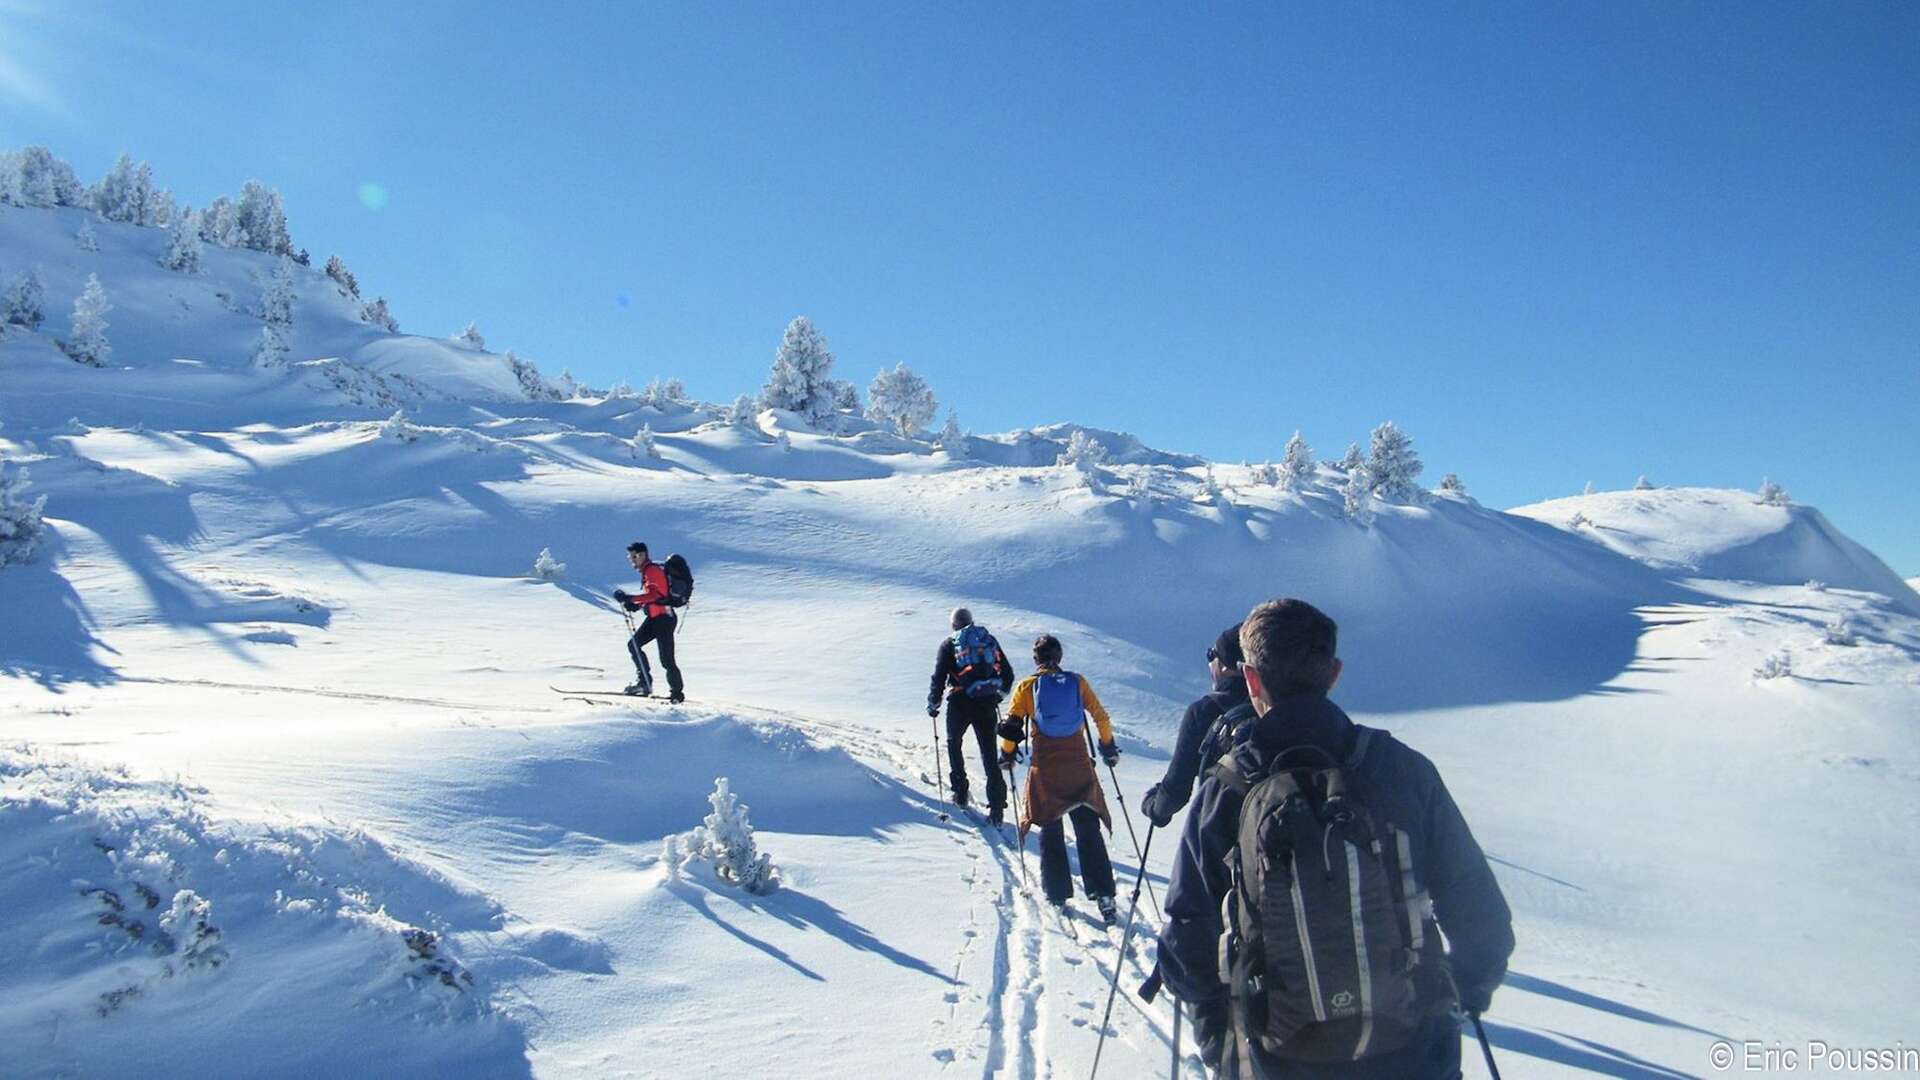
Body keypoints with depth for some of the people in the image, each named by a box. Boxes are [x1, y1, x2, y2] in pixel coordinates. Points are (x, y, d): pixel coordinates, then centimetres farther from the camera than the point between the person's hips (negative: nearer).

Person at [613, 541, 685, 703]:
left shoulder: (652, 570, -14)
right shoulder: (647, 571, 16)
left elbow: (654, 594, -28)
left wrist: (630, 598, -30)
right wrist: (636, 605, 8)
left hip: (663, 618, -10)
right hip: (654, 617, 10)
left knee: (666, 659, -6)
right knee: (633, 644, 3)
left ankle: (677, 693, 4)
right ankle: (644, 681, 5)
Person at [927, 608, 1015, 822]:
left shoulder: (949, 644, 4)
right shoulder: (989, 640, 13)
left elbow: (939, 678, -2)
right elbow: (1007, 673, 16)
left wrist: (933, 704, 10)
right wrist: (1000, 693, 32)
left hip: (960, 704, -2)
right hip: (987, 704, 2)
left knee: (954, 743, 23)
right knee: (989, 753, 4)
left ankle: (960, 792, 19)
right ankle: (997, 804, -7)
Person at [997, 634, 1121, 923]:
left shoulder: (1027, 686, -2)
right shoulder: (1077, 682, 1)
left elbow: (1011, 727, -2)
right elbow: (1101, 717, 5)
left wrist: (1008, 754, 15)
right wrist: (1108, 747, 20)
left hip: (1045, 770, -1)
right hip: (1079, 769, 1)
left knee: (1050, 831, 13)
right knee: (1089, 832, 9)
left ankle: (1057, 895, 15)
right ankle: (1104, 896, 3)